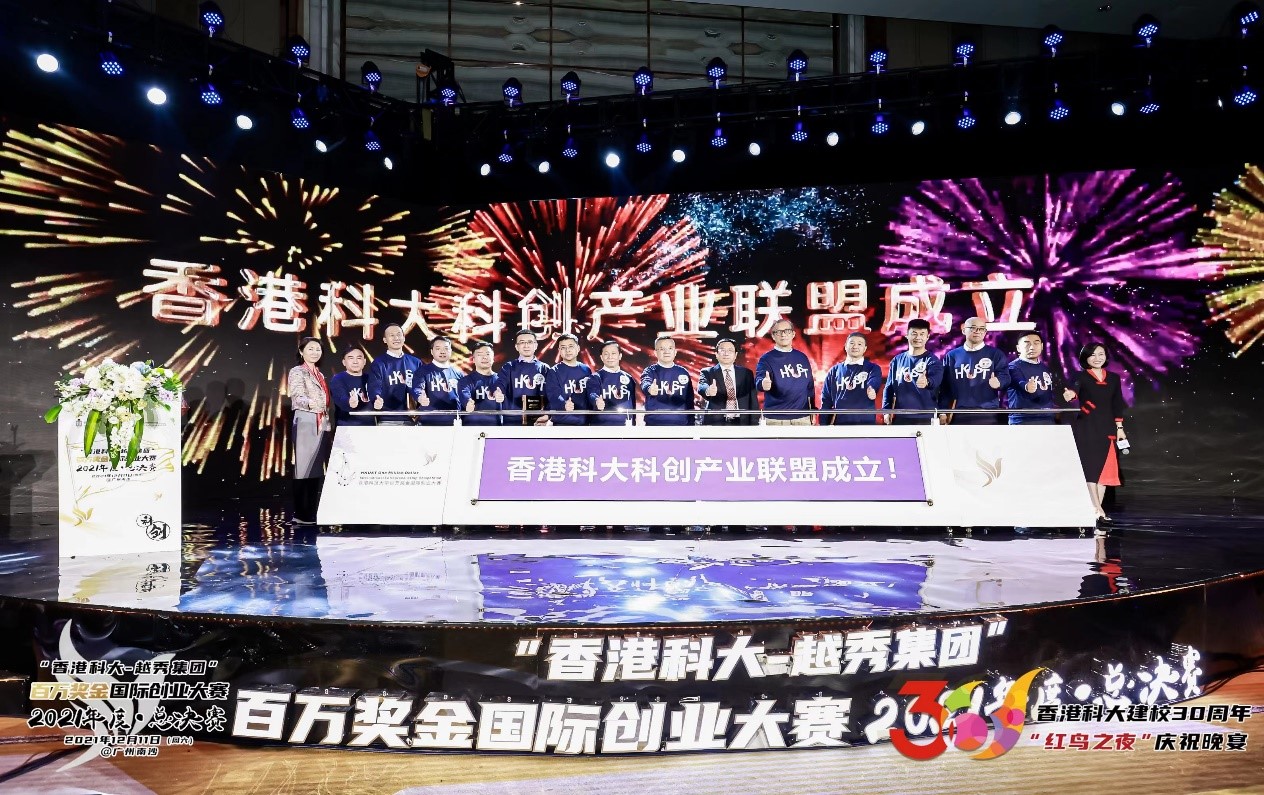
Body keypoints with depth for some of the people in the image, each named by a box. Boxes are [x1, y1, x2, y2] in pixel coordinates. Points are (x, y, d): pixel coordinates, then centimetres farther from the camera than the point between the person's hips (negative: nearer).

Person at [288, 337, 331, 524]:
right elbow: (298, 397, -17)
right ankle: (301, 514, -6)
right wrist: (310, 403, -39)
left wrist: (328, 424, 15)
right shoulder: (297, 372, -2)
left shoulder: (320, 375, 20)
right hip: (306, 423, -7)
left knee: (317, 470, 7)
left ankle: (312, 512, 10)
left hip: (322, 425, 7)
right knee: (304, 469, -8)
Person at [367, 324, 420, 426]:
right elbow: (374, 387, -10)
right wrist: (377, 400, -31)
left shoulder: (415, 362, 14)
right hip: (388, 420, -3)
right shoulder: (378, 363, 4)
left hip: (411, 418, 3)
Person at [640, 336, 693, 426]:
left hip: (680, 423, 3)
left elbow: (689, 401, 12)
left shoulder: (683, 373, 8)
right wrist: (650, 389, -47)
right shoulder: (650, 371, 0)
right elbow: (645, 384, -24)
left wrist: (690, 423, 8)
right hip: (654, 423, -3)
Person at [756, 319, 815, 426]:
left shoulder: (802, 357, 12)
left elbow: (810, 386, 16)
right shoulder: (766, 359, -3)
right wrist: (763, 384, -44)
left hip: (802, 417, 4)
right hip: (776, 418, -4)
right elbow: (759, 380, -21)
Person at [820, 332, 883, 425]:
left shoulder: (873, 368, 5)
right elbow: (826, 399, 12)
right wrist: (824, 423, 5)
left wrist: (871, 389, -43)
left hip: (865, 422, -2)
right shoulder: (834, 371, 12)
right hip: (840, 422, 2)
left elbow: (873, 383, -18)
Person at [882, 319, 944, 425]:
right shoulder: (897, 360, 10)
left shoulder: (933, 360, -2)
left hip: (925, 418, -3)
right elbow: (889, 387, 13)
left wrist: (927, 382, -46)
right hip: (900, 417, 3)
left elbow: (935, 380, -23)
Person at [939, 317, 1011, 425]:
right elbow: (945, 386, 10)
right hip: (959, 413, 1)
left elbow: (1005, 377, -1)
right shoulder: (952, 355, 11)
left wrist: (998, 382, -26)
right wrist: (943, 411, 3)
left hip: (987, 413, -1)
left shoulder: (995, 354, 8)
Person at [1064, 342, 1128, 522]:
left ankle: (1095, 509, 11)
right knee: (1090, 467, -8)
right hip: (1086, 428, -4)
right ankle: (1097, 510, -8)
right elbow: (1075, 389, -25)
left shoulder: (1114, 378, 11)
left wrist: (1119, 428, 9)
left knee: (1105, 468, 4)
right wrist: (1071, 394, -48)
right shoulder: (1081, 377, -2)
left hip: (1107, 428, 5)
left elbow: (1117, 405, 14)